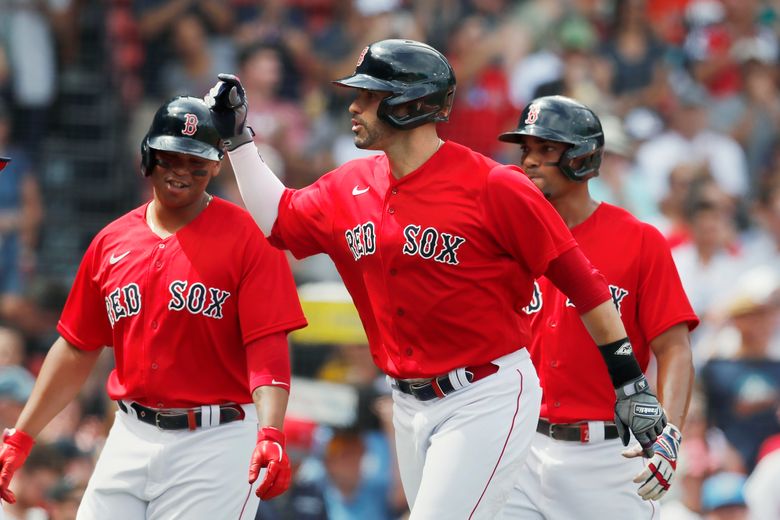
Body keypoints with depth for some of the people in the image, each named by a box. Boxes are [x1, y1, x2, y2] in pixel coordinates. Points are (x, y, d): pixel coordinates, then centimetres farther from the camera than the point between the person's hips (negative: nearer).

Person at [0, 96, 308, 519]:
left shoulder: (247, 238, -5)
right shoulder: (110, 243, 10)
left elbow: (268, 349, -13)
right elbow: (77, 349, 16)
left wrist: (270, 435, -27)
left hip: (215, 444, -5)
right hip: (130, 437, 5)